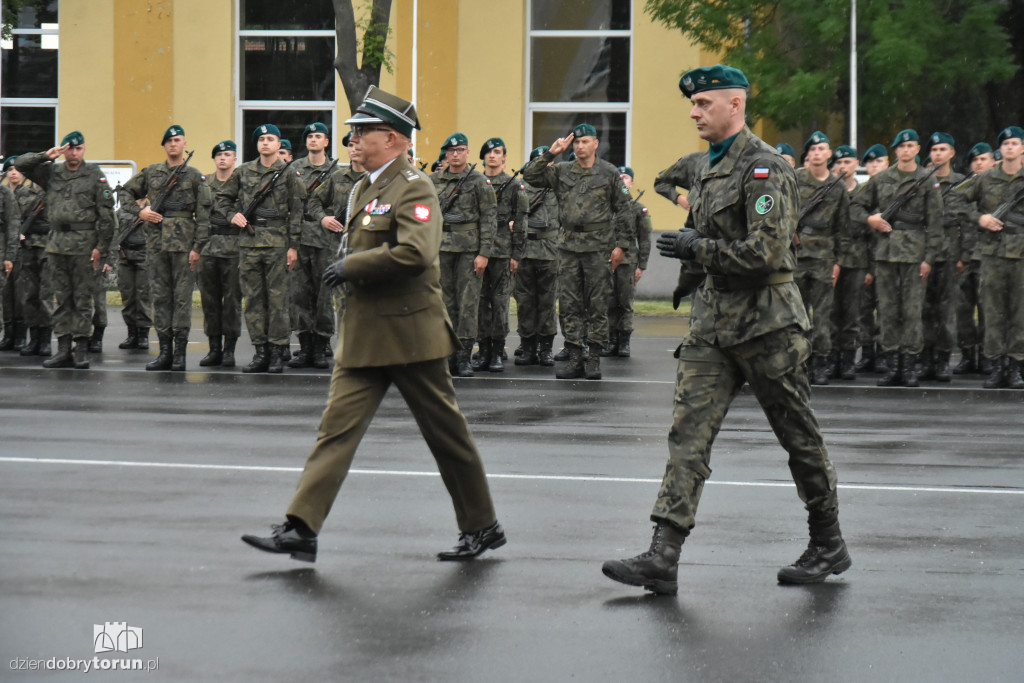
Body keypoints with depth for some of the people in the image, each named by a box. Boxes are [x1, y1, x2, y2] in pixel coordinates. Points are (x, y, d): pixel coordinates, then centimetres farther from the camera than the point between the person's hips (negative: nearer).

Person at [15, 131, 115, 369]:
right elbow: (20, 164, 10)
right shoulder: (51, 173, 12)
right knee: (62, 299, 5)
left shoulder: (95, 175, 1)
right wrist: (46, 156, -4)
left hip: (83, 244, -4)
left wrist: (101, 246, -8)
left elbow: (106, 214, -2)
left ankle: (81, 350, 0)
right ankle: (63, 350, 8)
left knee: (82, 299, -2)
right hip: (56, 243, 4)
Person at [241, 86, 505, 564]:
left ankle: (482, 527, 18)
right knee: (338, 425, 0)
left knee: (445, 431, 4)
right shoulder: (364, 189, 15)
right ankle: (301, 529, -5)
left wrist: (352, 267, -19)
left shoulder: (414, 189, -13)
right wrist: (347, 268, 11)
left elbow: (416, 253, -27)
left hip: (409, 332, -8)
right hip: (363, 334, 8)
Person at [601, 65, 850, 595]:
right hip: (714, 320, 8)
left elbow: (765, 252, -23)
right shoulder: (710, 167, 15)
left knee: (799, 436, 6)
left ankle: (829, 546, 22)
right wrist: (690, 242, 8)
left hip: (764, 322, -8)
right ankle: (663, 558, -10)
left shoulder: (765, 168, -14)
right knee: (688, 432, -4)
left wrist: (698, 249, -14)